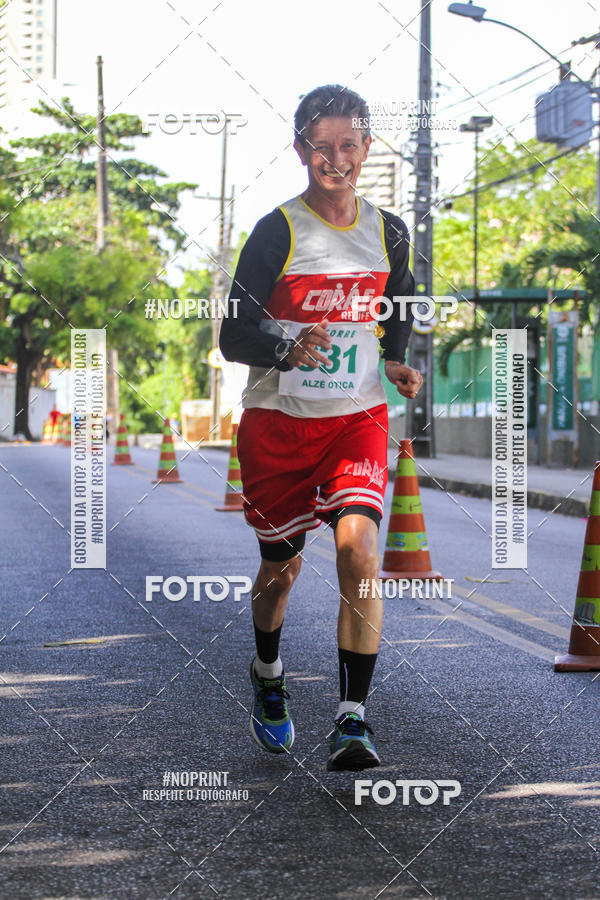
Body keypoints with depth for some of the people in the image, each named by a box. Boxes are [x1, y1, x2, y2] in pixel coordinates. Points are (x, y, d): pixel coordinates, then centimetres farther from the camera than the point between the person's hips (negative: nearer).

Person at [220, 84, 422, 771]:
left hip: (358, 418, 2)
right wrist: (290, 348, -29)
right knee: (282, 565, 11)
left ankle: (352, 721, -19)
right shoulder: (277, 233, -7)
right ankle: (267, 676, 42)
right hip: (279, 422, -1)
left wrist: (397, 365, 1)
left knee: (358, 547, -20)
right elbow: (233, 335, -9)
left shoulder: (388, 233, 5)